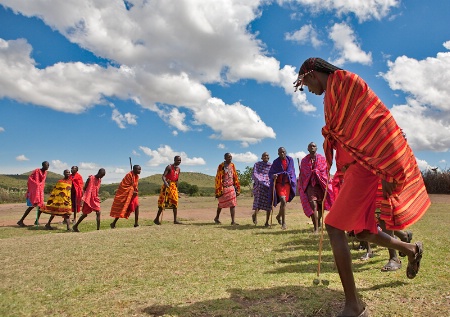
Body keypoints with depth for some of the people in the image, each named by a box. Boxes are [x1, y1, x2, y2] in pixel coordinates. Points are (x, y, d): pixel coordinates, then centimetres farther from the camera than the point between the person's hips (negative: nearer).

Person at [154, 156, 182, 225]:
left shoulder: (178, 169, 12)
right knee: (163, 202, -6)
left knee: (175, 203, 1)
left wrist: (177, 188, 18)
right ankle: (157, 219, 4)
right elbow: (163, 176, -19)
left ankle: (175, 220, 2)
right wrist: (165, 182, -37)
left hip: (174, 186, 7)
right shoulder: (169, 167, -9)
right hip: (167, 185, -7)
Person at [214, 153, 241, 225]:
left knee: (233, 204, -2)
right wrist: (219, 190, -15)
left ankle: (233, 221, 1)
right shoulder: (221, 166, -11)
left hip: (231, 187, 5)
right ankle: (216, 218, 33)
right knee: (221, 204, 11)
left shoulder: (232, 165, 6)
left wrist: (237, 187, 10)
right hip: (224, 188, -5)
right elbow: (218, 178, -13)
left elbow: (235, 176, 12)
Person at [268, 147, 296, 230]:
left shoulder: (290, 160, 1)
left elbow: (292, 171, 14)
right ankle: (283, 223, -12)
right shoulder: (276, 162, -9)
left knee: (284, 202, 14)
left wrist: (293, 180, 9)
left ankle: (279, 216, 42)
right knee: (283, 201, -19)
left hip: (287, 183, 4)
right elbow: (270, 173, -6)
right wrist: (273, 176, -28)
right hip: (279, 183, -4)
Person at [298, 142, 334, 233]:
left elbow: (326, 172, 2)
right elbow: (302, 174, 8)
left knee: (320, 205, 12)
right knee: (313, 205, -17)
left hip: (321, 184, 1)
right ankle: (316, 228, -16)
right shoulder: (304, 160, 6)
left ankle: (318, 222, 40)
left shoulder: (322, 159, 4)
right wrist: (301, 187, 4)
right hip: (310, 185, -1)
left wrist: (327, 184, -7)